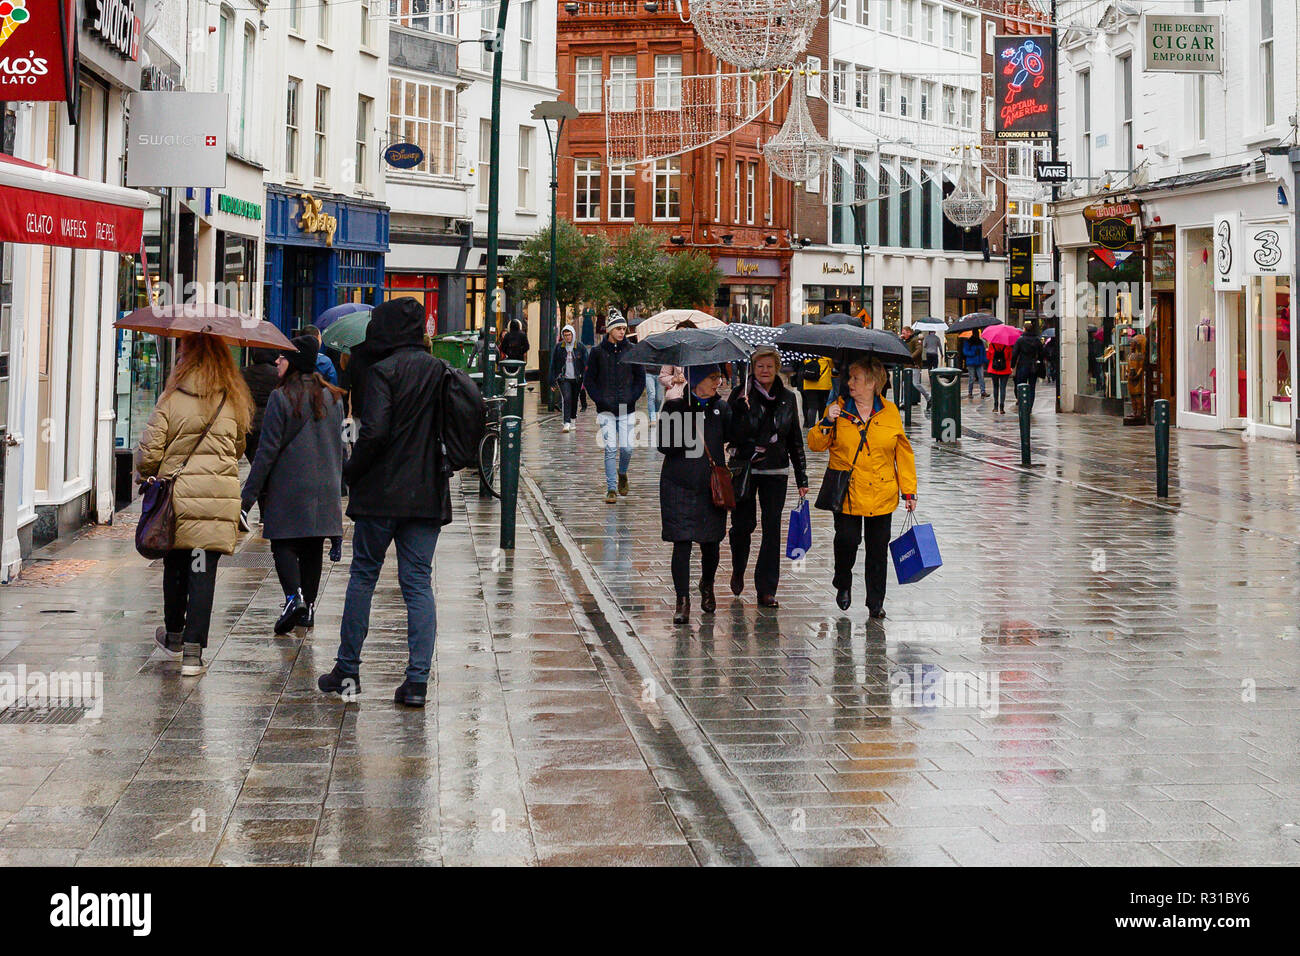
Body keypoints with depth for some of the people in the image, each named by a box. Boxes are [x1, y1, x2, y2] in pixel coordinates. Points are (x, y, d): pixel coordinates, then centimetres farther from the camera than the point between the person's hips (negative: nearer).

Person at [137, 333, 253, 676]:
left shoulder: (171, 399, -5)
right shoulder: (235, 401, 4)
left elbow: (148, 452, -4)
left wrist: (150, 476, 15)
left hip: (176, 493, -1)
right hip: (219, 497, 1)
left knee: (174, 566, 17)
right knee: (203, 572, 0)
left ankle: (174, 634, 36)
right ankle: (193, 651, -5)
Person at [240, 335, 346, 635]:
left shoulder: (282, 397, -10)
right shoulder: (333, 398, 9)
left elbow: (269, 449, -11)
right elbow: (339, 447, 14)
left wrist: (249, 493, -7)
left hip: (289, 486, -5)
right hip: (325, 487, 5)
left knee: (283, 543, 1)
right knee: (312, 548, 10)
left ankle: (294, 596, -19)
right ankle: (308, 608, 12)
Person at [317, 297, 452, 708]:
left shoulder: (383, 371, -11)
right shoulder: (440, 371, 6)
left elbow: (374, 431, -20)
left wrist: (351, 472, -6)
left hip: (382, 492, -4)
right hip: (428, 494, 4)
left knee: (363, 575, 10)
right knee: (418, 582, 6)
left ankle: (347, 670, 16)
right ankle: (417, 679, -1)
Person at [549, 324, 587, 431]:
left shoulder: (581, 347, 2)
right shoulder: (558, 347, 4)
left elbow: (585, 364, 3)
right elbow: (553, 364, 7)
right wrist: (553, 380, 2)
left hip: (576, 378, 1)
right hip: (563, 378, -1)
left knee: (574, 400, 10)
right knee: (566, 398, -15)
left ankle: (572, 421, 27)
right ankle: (567, 423, -19)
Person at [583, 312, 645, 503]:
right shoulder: (597, 352, 1)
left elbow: (640, 378, 10)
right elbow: (589, 380, 6)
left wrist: (631, 398, -2)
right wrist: (600, 400, -5)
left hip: (626, 408, 1)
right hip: (606, 408, -1)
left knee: (626, 447, -3)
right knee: (610, 448, -6)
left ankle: (622, 473, 28)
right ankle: (611, 489, 1)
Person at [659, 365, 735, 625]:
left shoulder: (721, 408, 7)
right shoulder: (674, 407, -1)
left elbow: (732, 435, -6)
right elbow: (664, 445, -7)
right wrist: (688, 438, -19)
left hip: (711, 486, 3)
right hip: (679, 486, -2)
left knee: (711, 543, 8)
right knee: (682, 544, -6)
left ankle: (707, 587, 35)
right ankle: (682, 601, 2)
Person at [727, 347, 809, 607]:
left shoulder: (787, 398, 7)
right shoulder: (741, 395, -2)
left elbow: (796, 440, 12)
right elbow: (730, 433, -10)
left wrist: (801, 478, 10)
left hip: (776, 471, 2)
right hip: (744, 469, -2)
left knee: (772, 528, -3)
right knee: (743, 524, 1)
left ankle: (767, 589, 1)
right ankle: (738, 571, 32)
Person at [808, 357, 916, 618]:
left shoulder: (890, 412, 4)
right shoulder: (839, 408, 4)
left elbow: (903, 452, 8)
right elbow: (815, 444, 5)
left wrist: (909, 490, 4)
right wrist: (827, 423, -14)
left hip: (882, 495, 1)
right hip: (846, 492, -1)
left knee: (878, 547, 5)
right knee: (847, 539, -14)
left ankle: (876, 601, 19)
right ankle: (843, 583, 15)